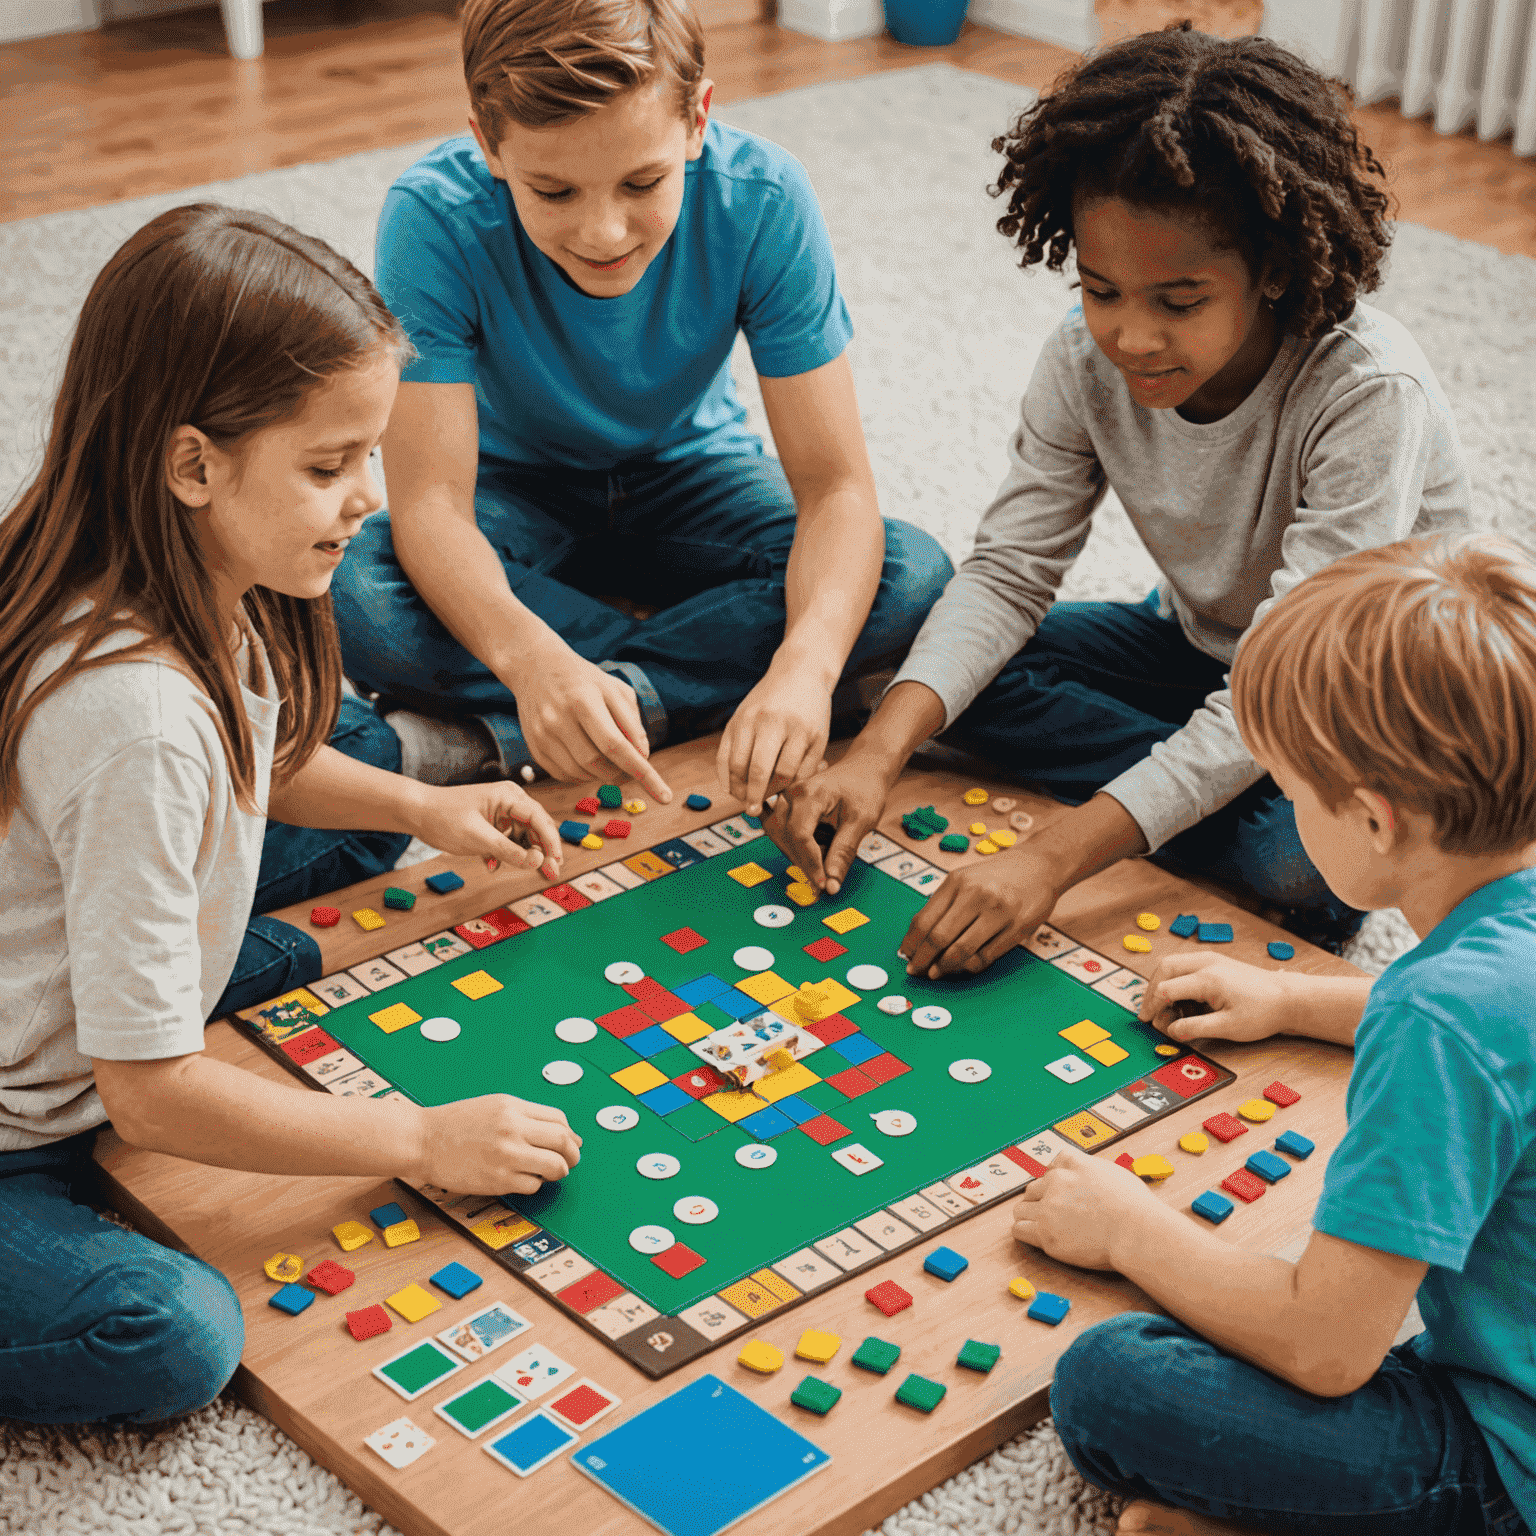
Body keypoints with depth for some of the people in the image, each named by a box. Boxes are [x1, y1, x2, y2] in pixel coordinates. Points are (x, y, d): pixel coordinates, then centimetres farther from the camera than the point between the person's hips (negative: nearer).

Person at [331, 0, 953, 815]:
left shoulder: (760, 200, -28)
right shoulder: (434, 218, -30)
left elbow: (835, 483, -27)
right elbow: (429, 498, -32)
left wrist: (805, 664, -48)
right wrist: (528, 657, -54)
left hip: (688, 473, 2)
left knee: (913, 580, -27)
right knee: (353, 599, -34)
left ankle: (488, 736, -25)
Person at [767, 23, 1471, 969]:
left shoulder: (1369, 394, -34)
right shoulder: (1089, 361, -17)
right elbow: (1009, 570, -14)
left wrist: (1053, 857, -44)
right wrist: (878, 755, -32)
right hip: (1204, 648, 6)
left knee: (1312, 857, -38)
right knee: (961, 676, -15)